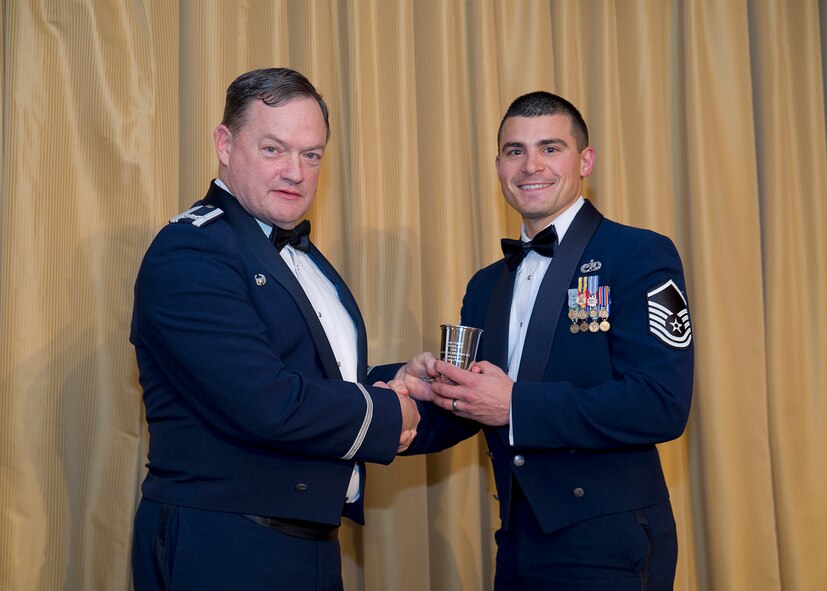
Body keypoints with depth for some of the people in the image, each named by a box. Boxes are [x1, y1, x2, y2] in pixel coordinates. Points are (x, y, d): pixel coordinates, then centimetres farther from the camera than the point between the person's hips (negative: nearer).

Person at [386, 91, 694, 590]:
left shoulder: (641, 256, -9)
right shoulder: (486, 286, 12)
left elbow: (662, 405, -20)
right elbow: (458, 415, 13)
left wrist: (516, 404, -21)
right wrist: (421, 386, -9)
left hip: (609, 548, -6)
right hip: (519, 540, 6)